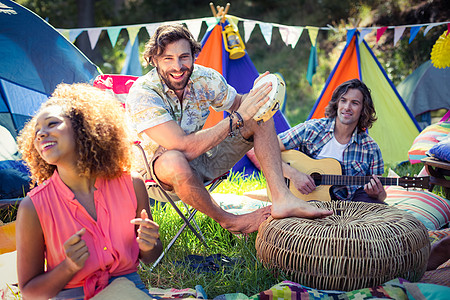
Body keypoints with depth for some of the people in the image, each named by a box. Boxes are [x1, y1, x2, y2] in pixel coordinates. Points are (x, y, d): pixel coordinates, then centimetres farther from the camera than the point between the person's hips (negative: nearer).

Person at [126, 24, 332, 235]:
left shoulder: (205, 79, -11)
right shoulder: (142, 93, -28)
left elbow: (238, 103, 9)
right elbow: (185, 147, -37)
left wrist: (255, 95, -16)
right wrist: (237, 118, -33)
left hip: (203, 159, 6)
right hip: (160, 173, -5)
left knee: (259, 115, -8)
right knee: (174, 161, -43)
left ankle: (282, 198, -21)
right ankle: (228, 220, -17)